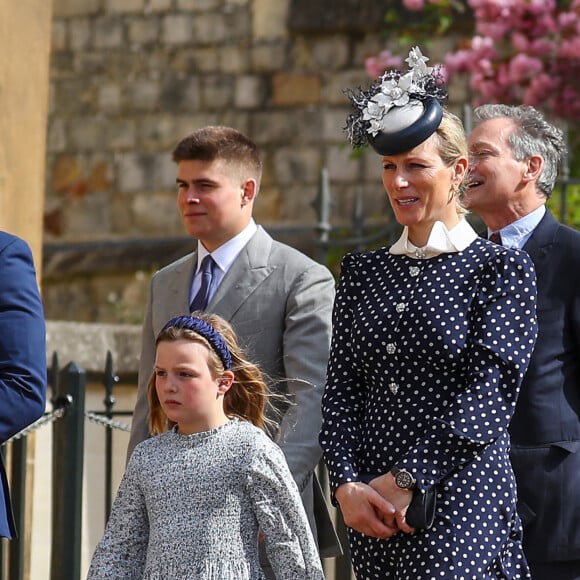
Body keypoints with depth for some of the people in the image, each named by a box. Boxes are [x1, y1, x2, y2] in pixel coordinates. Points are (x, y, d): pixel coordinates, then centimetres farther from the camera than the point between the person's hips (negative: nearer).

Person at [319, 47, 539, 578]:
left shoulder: (501, 269, 0)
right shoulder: (363, 272, 14)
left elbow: (487, 397, -9)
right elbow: (340, 388, 10)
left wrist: (405, 483, -13)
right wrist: (347, 485, -6)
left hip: (461, 501, -5)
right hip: (370, 512, 5)